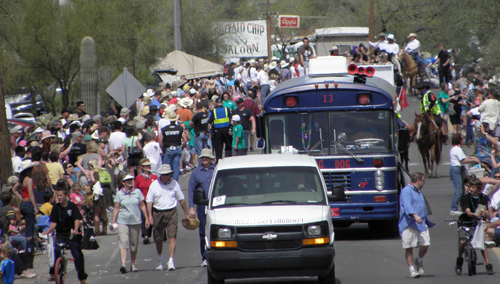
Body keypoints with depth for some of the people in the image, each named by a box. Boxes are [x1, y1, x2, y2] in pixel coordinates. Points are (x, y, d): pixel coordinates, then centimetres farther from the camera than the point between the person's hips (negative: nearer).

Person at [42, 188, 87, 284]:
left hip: (72, 234, -2)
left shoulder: (72, 206, -7)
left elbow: (77, 220, -18)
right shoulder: (56, 207, 3)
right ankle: (53, 274, -6)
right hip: (60, 234, 2)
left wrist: (75, 230, -36)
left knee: (78, 255, -2)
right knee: (56, 251, -19)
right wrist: (49, 230, -19)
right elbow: (54, 222, 0)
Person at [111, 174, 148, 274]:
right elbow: (116, 208, 2)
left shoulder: (137, 192, 5)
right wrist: (113, 222, -1)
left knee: (134, 244, 7)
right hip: (123, 221, -2)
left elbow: (142, 206, 9)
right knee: (123, 242, -16)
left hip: (136, 221, 2)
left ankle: (133, 264, 22)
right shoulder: (119, 194, 1)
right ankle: (123, 264, -25)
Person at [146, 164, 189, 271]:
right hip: (158, 213, 1)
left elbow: (181, 199, 12)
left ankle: (171, 260, -17)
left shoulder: (174, 184, 2)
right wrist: (150, 215, -9)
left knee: (172, 236, -14)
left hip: (171, 212, -1)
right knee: (158, 239, 10)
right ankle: (160, 258, 33)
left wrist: (186, 214, 16)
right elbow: (149, 201, 1)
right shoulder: (154, 185, 0)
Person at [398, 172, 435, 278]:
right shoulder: (406, 191, -5)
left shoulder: (419, 192, 26)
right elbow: (407, 205, -22)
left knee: (425, 244, -7)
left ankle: (419, 261, 19)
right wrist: (415, 215, -38)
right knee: (409, 247, -7)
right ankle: (412, 269, 0)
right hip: (409, 224, -7)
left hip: (421, 224, 7)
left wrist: (429, 223, 42)